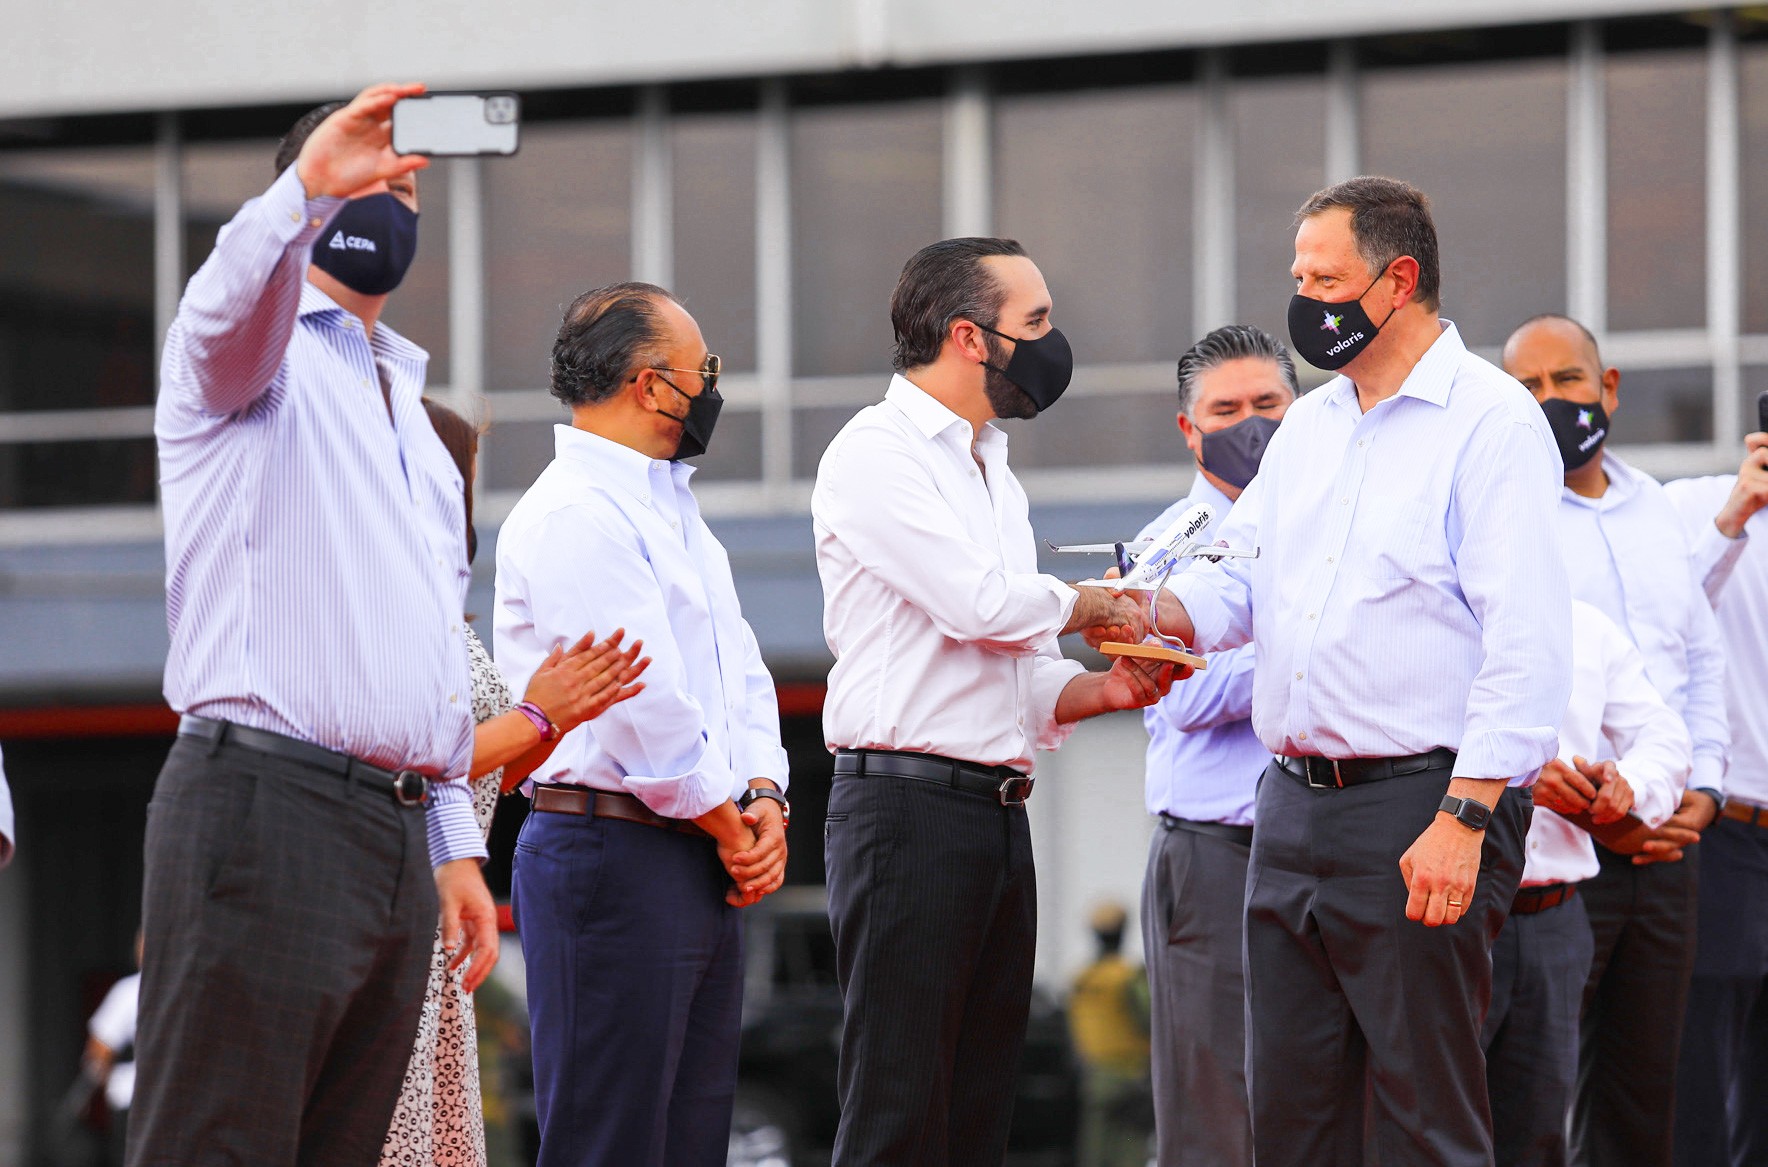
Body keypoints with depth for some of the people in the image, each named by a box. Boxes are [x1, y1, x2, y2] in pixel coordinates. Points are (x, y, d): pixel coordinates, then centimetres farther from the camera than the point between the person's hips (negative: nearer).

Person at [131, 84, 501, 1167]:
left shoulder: (410, 415, 27)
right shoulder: (253, 354, 5)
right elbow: (239, 288, -22)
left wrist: (455, 841, 20)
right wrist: (312, 185, -42)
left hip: (397, 835, 7)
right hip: (263, 812, -7)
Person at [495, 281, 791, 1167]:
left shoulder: (676, 514, 20)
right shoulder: (573, 514, -12)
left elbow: (741, 674, 19)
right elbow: (642, 702, -18)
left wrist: (764, 797, 1)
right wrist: (729, 826, -8)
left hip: (708, 866, 10)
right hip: (613, 854, -10)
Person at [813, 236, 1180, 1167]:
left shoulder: (993, 472, 22)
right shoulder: (875, 453, -6)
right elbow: (982, 601, -19)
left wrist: (1100, 689, 4)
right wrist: (1093, 607, -1)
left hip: (999, 810, 9)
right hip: (906, 804, -9)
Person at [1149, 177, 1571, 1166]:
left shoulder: (1492, 420, -7)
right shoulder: (1310, 427, 18)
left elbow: (1527, 644, -15)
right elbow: (1238, 577, 20)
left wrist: (1464, 820, -22)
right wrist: (1154, 610, -4)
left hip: (1421, 809, -8)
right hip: (1292, 809, 8)